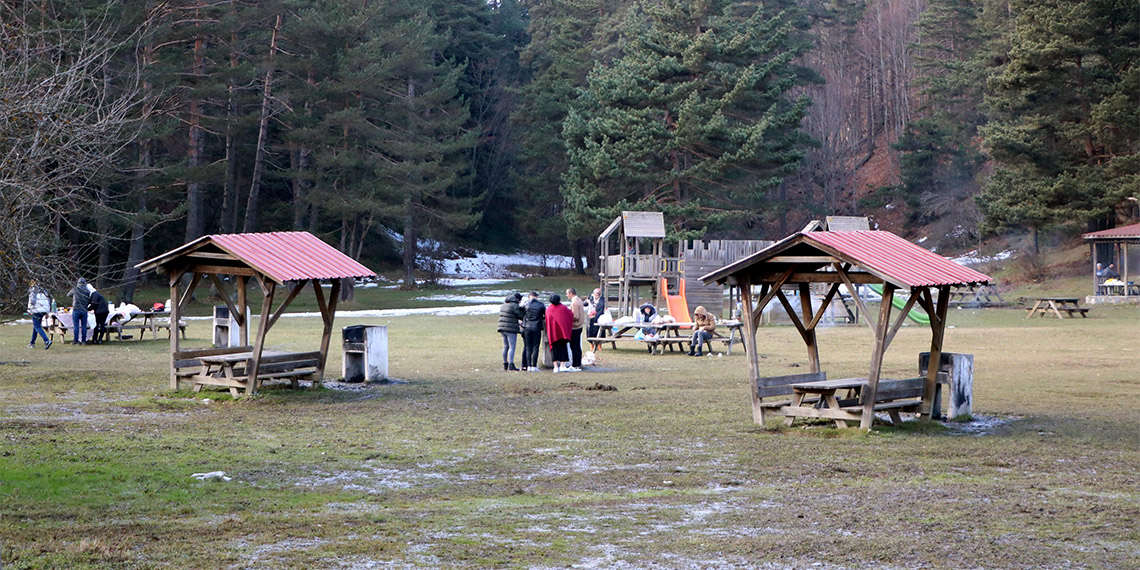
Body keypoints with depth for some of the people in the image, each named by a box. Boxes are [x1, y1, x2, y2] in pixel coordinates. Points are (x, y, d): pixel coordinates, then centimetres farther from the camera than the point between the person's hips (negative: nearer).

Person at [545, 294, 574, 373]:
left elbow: (547, 321, 10)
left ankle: (556, 366, -3)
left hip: (553, 331, 1)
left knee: (555, 349, 3)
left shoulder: (548, 309, 5)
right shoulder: (564, 308, 0)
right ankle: (562, 365, -8)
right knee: (563, 347, 1)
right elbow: (571, 315, 9)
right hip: (563, 330, -1)